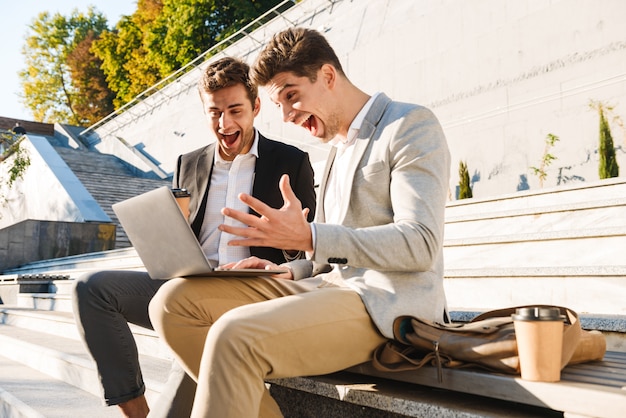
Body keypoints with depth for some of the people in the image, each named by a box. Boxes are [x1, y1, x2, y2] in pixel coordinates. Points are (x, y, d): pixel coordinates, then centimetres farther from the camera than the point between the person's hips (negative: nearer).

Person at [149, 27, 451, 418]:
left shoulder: (411, 124, -4)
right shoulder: (339, 148, 23)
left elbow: (421, 244, -17)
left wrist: (308, 236, -25)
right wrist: (286, 272, 6)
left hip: (386, 304, -9)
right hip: (328, 285, 9)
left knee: (236, 335, -32)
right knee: (175, 301, -6)